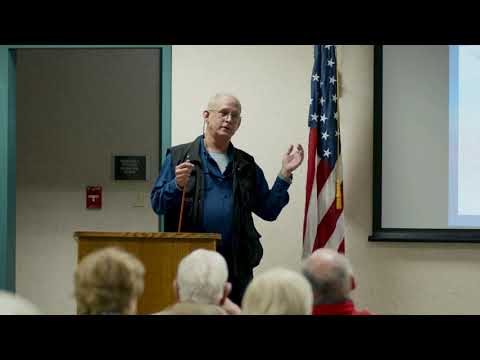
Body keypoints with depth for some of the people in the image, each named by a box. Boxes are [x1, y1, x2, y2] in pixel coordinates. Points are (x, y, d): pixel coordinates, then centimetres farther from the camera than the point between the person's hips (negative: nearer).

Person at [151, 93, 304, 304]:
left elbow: (268, 211, 11)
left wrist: (285, 174, 3)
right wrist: (177, 185, -17)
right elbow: (157, 204, 1)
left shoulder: (246, 165, 16)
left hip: (237, 265, 3)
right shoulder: (179, 157, 6)